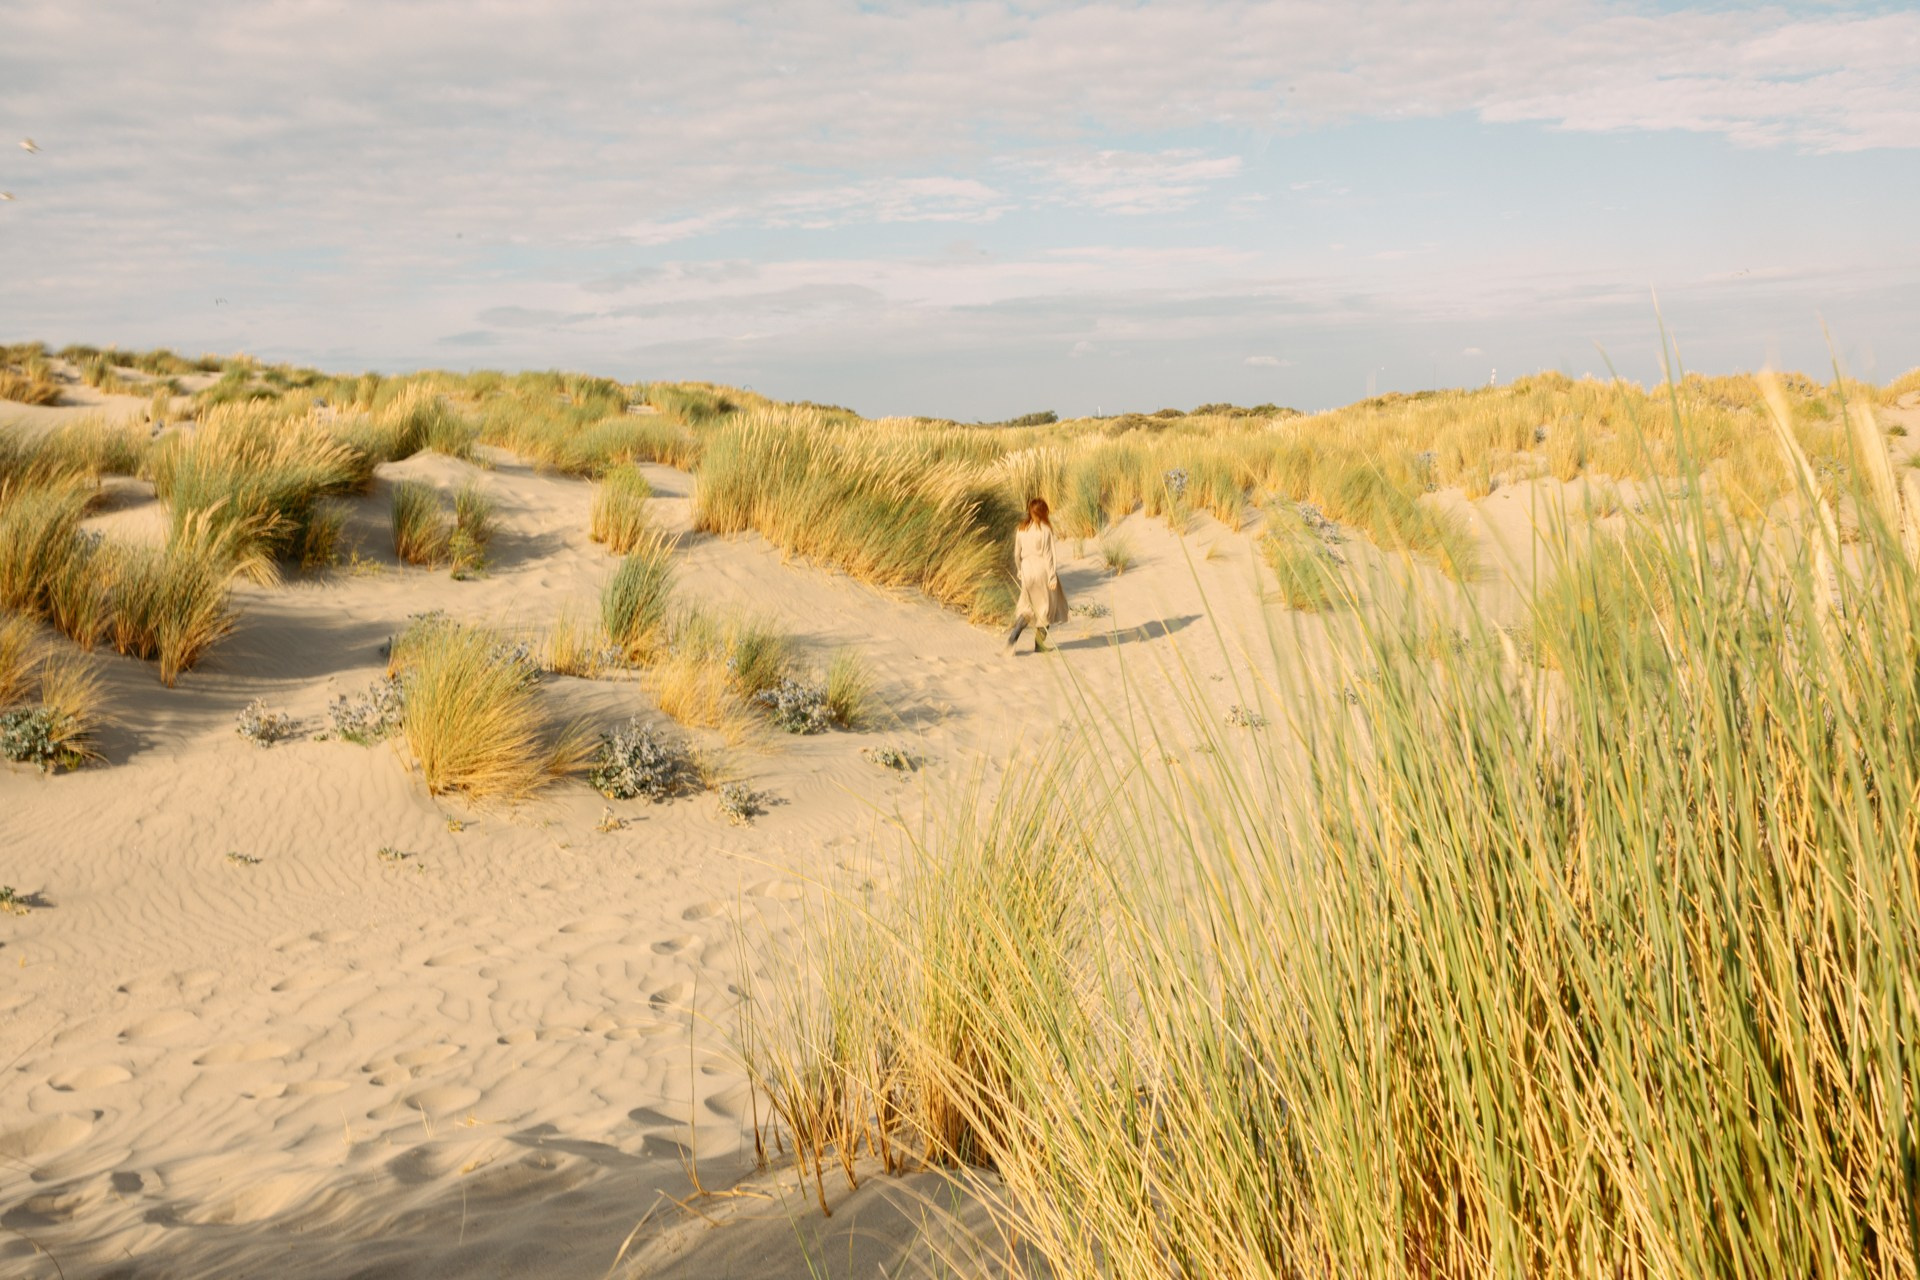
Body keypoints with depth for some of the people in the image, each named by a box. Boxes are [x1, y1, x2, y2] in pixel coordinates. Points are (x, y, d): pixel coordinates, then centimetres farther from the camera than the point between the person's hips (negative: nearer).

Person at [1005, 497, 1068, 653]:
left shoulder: (1021, 529, 4)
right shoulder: (1045, 529, -11)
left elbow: (1017, 553, 9)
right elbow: (1048, 554, -13)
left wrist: (1019, 570, 23)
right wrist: (1052, 577, -10)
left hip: (1027, 568, 4)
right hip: (1042, 569, -4)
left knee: (1028, 607, 17)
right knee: (1046, 607, 12)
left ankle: (1014, 634, -8)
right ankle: (1039, 645, 14)